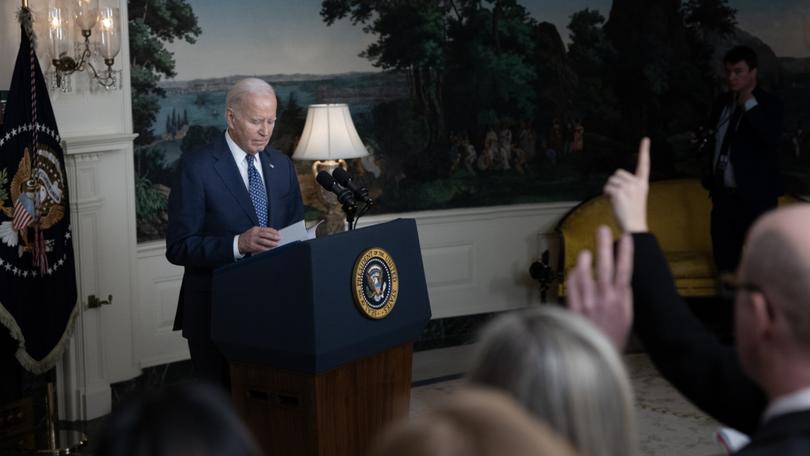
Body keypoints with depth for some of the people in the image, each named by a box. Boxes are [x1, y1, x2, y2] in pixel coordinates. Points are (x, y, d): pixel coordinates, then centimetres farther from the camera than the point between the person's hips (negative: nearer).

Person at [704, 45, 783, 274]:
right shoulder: (722, 103, 10)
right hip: (723, 195, 6)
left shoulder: (769, 104, -8)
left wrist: (750, 105, -25)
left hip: (755, 197, -6)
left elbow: (772, 138, -27)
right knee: (724, 262, 12)